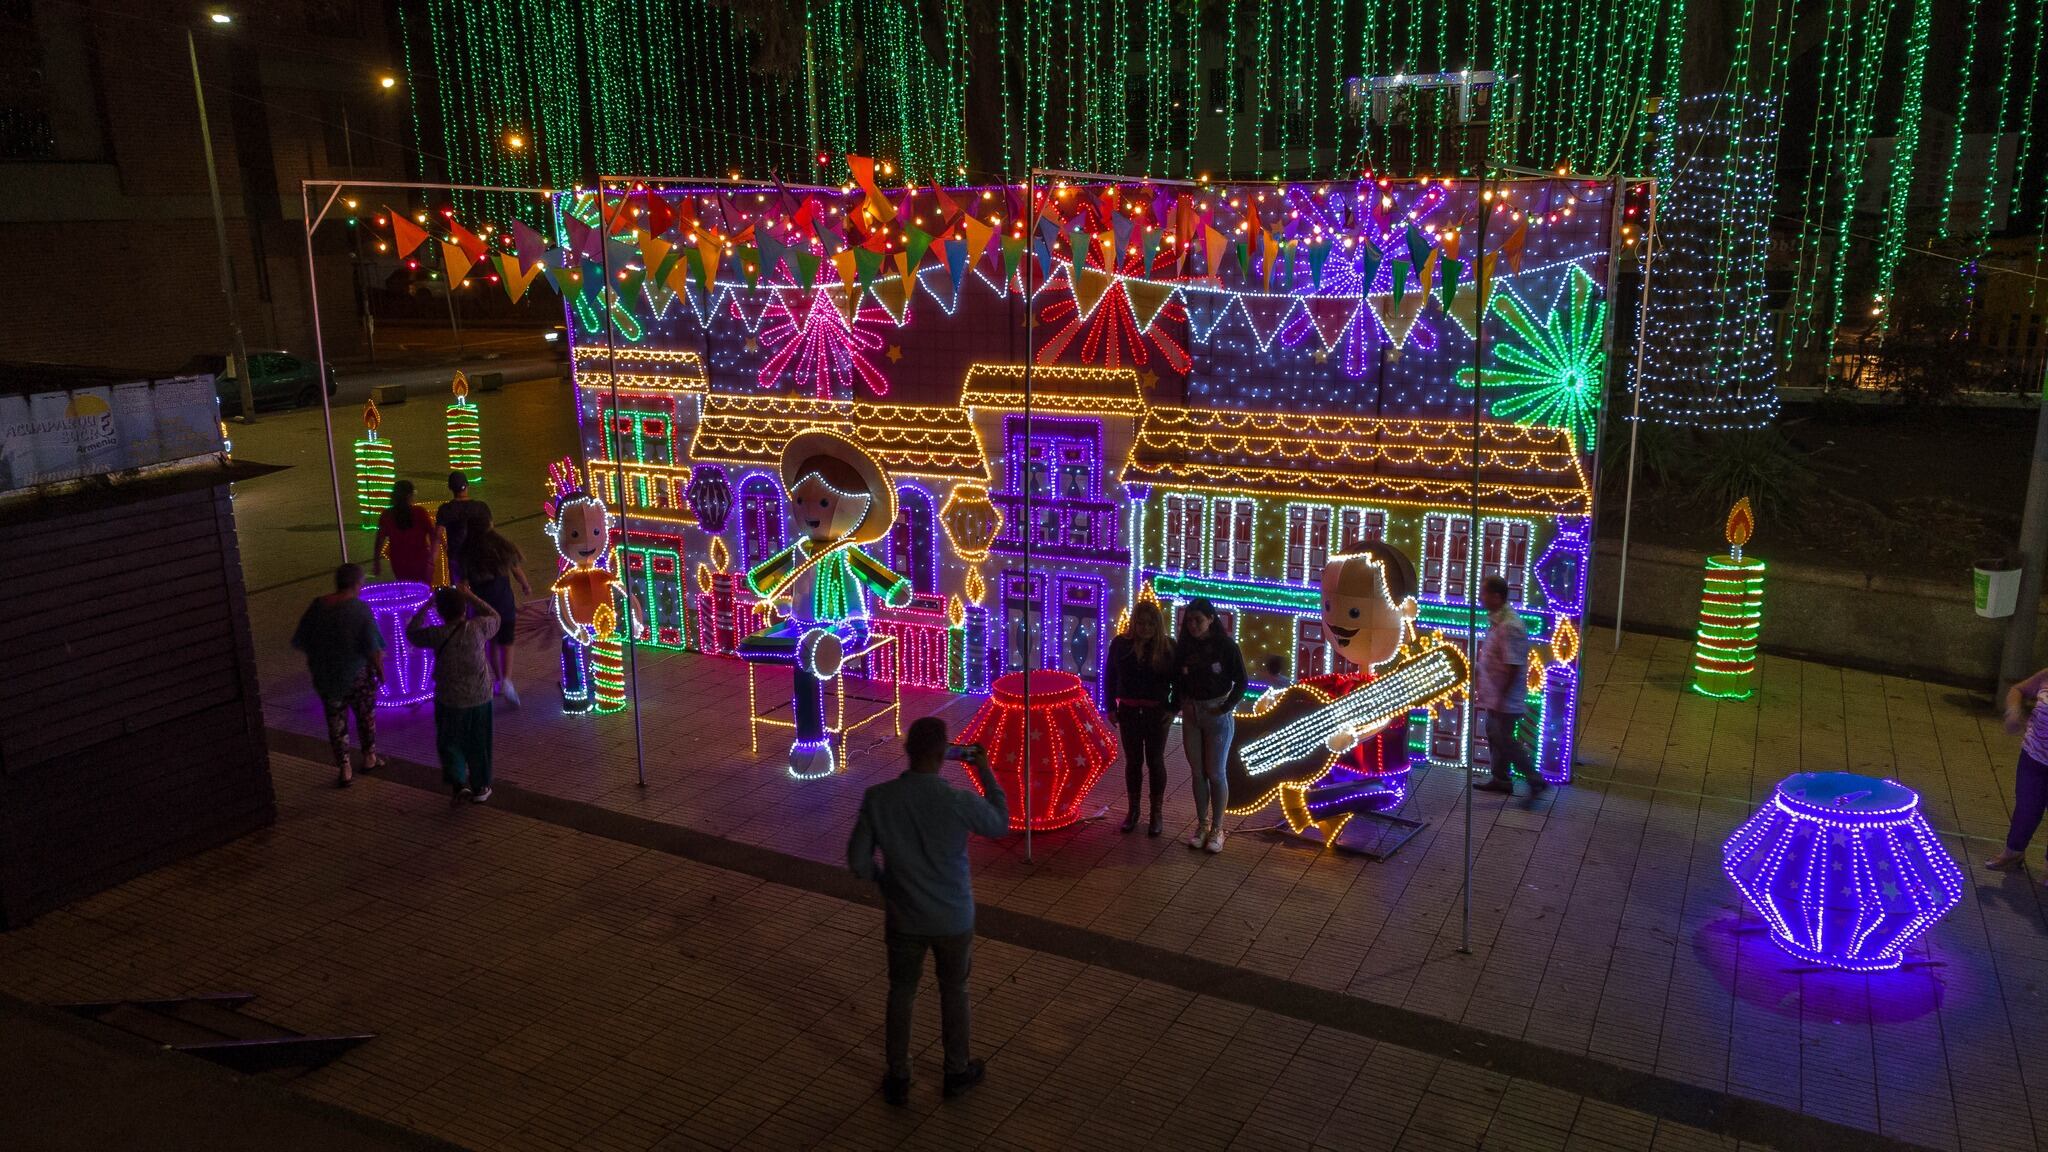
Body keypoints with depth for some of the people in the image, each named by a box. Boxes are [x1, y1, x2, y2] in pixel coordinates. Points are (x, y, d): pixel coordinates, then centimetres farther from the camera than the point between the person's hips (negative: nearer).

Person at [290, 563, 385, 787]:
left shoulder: (317, 606, -7)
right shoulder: (360, 609, -19)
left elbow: (299, 642, 0)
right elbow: (373, 648, -19)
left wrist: (316, 656, 17)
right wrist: (379, 668, -2)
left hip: (325, 675, 3)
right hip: (357, 674, -3)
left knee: (336, 720, 15)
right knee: (366, 715, 20)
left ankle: (344, 770, 16)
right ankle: (369, 757, 36)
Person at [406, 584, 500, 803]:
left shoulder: (437, 635, -17)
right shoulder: (477, 628, -15)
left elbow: (411, 632, 2)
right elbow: (493, 617, 7)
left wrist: (427, 605, 3)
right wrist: (470, 597, 5)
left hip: (450, 701, -1)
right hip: (480, 698, 1)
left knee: (449, 743, 19)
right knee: (478, 744, 17)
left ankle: (458, 783, 8)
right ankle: (480, 787, 28)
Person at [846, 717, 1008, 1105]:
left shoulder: (878, 798, -19)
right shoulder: (960, 802, -25)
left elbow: (858, 861, -9)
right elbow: (1002, 826, -3)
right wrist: (985, 771, 2)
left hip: (903, 919, 1)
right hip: (953, 919, -1)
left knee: (901, 994, 21)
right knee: (954, 993, 21)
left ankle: (898, 1079, 33)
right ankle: (957, 1072, 39)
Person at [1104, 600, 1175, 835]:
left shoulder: (1167, 646, -9)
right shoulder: (1121, 643, -5)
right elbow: (1109, 675, 3)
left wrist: (1173, 708, -9)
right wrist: (1111, 707, 0)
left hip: (1157, 712, -1)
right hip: (1129, 711, 2)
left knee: (1155, 762, 7)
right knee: (1133, 761, 11)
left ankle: (1156, 813, 18)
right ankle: (1133, 810, 25)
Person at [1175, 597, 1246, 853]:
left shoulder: (1225, 645, -10)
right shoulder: (1183, 647, 0)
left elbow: (1241, 681, -8)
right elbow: (1177, 680, 8)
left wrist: (1226, 708, -14)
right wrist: (1182, 703, -5)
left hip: (1218, 714, -4)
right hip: (1191, 714, 4)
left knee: (1215, 773, 1)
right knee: (1197, 773, 10)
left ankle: (1217, 828, 13)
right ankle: (1202, 825, 22)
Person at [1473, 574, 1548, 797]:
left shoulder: (1509, 626, -26)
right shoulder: (1496, 619, 5)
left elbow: (1513, 666, -26)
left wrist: (1501, 697, -22)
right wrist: (1481, 688, 20)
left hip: (1505, 698, -10)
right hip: (1494, 695, 10)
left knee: (1505, 740, 0)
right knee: (1494, 735, 18)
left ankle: (1536, 779, 10)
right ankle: (1500, 778, 29)